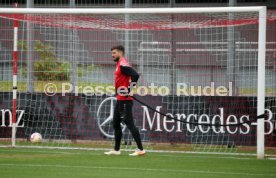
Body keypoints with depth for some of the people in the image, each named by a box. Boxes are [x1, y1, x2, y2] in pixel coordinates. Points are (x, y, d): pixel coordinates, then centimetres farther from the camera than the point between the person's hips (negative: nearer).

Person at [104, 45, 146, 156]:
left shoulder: (123, 65, -15)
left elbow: (135, 75, -27)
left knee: (129, 124, -11)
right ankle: (116, 150, 21)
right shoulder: (120, 65, 16)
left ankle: (140, 149, -11)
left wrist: (129, 90, -23)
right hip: (120, 100, 11)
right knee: (116, 124, 15)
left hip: (125, 100, -11)